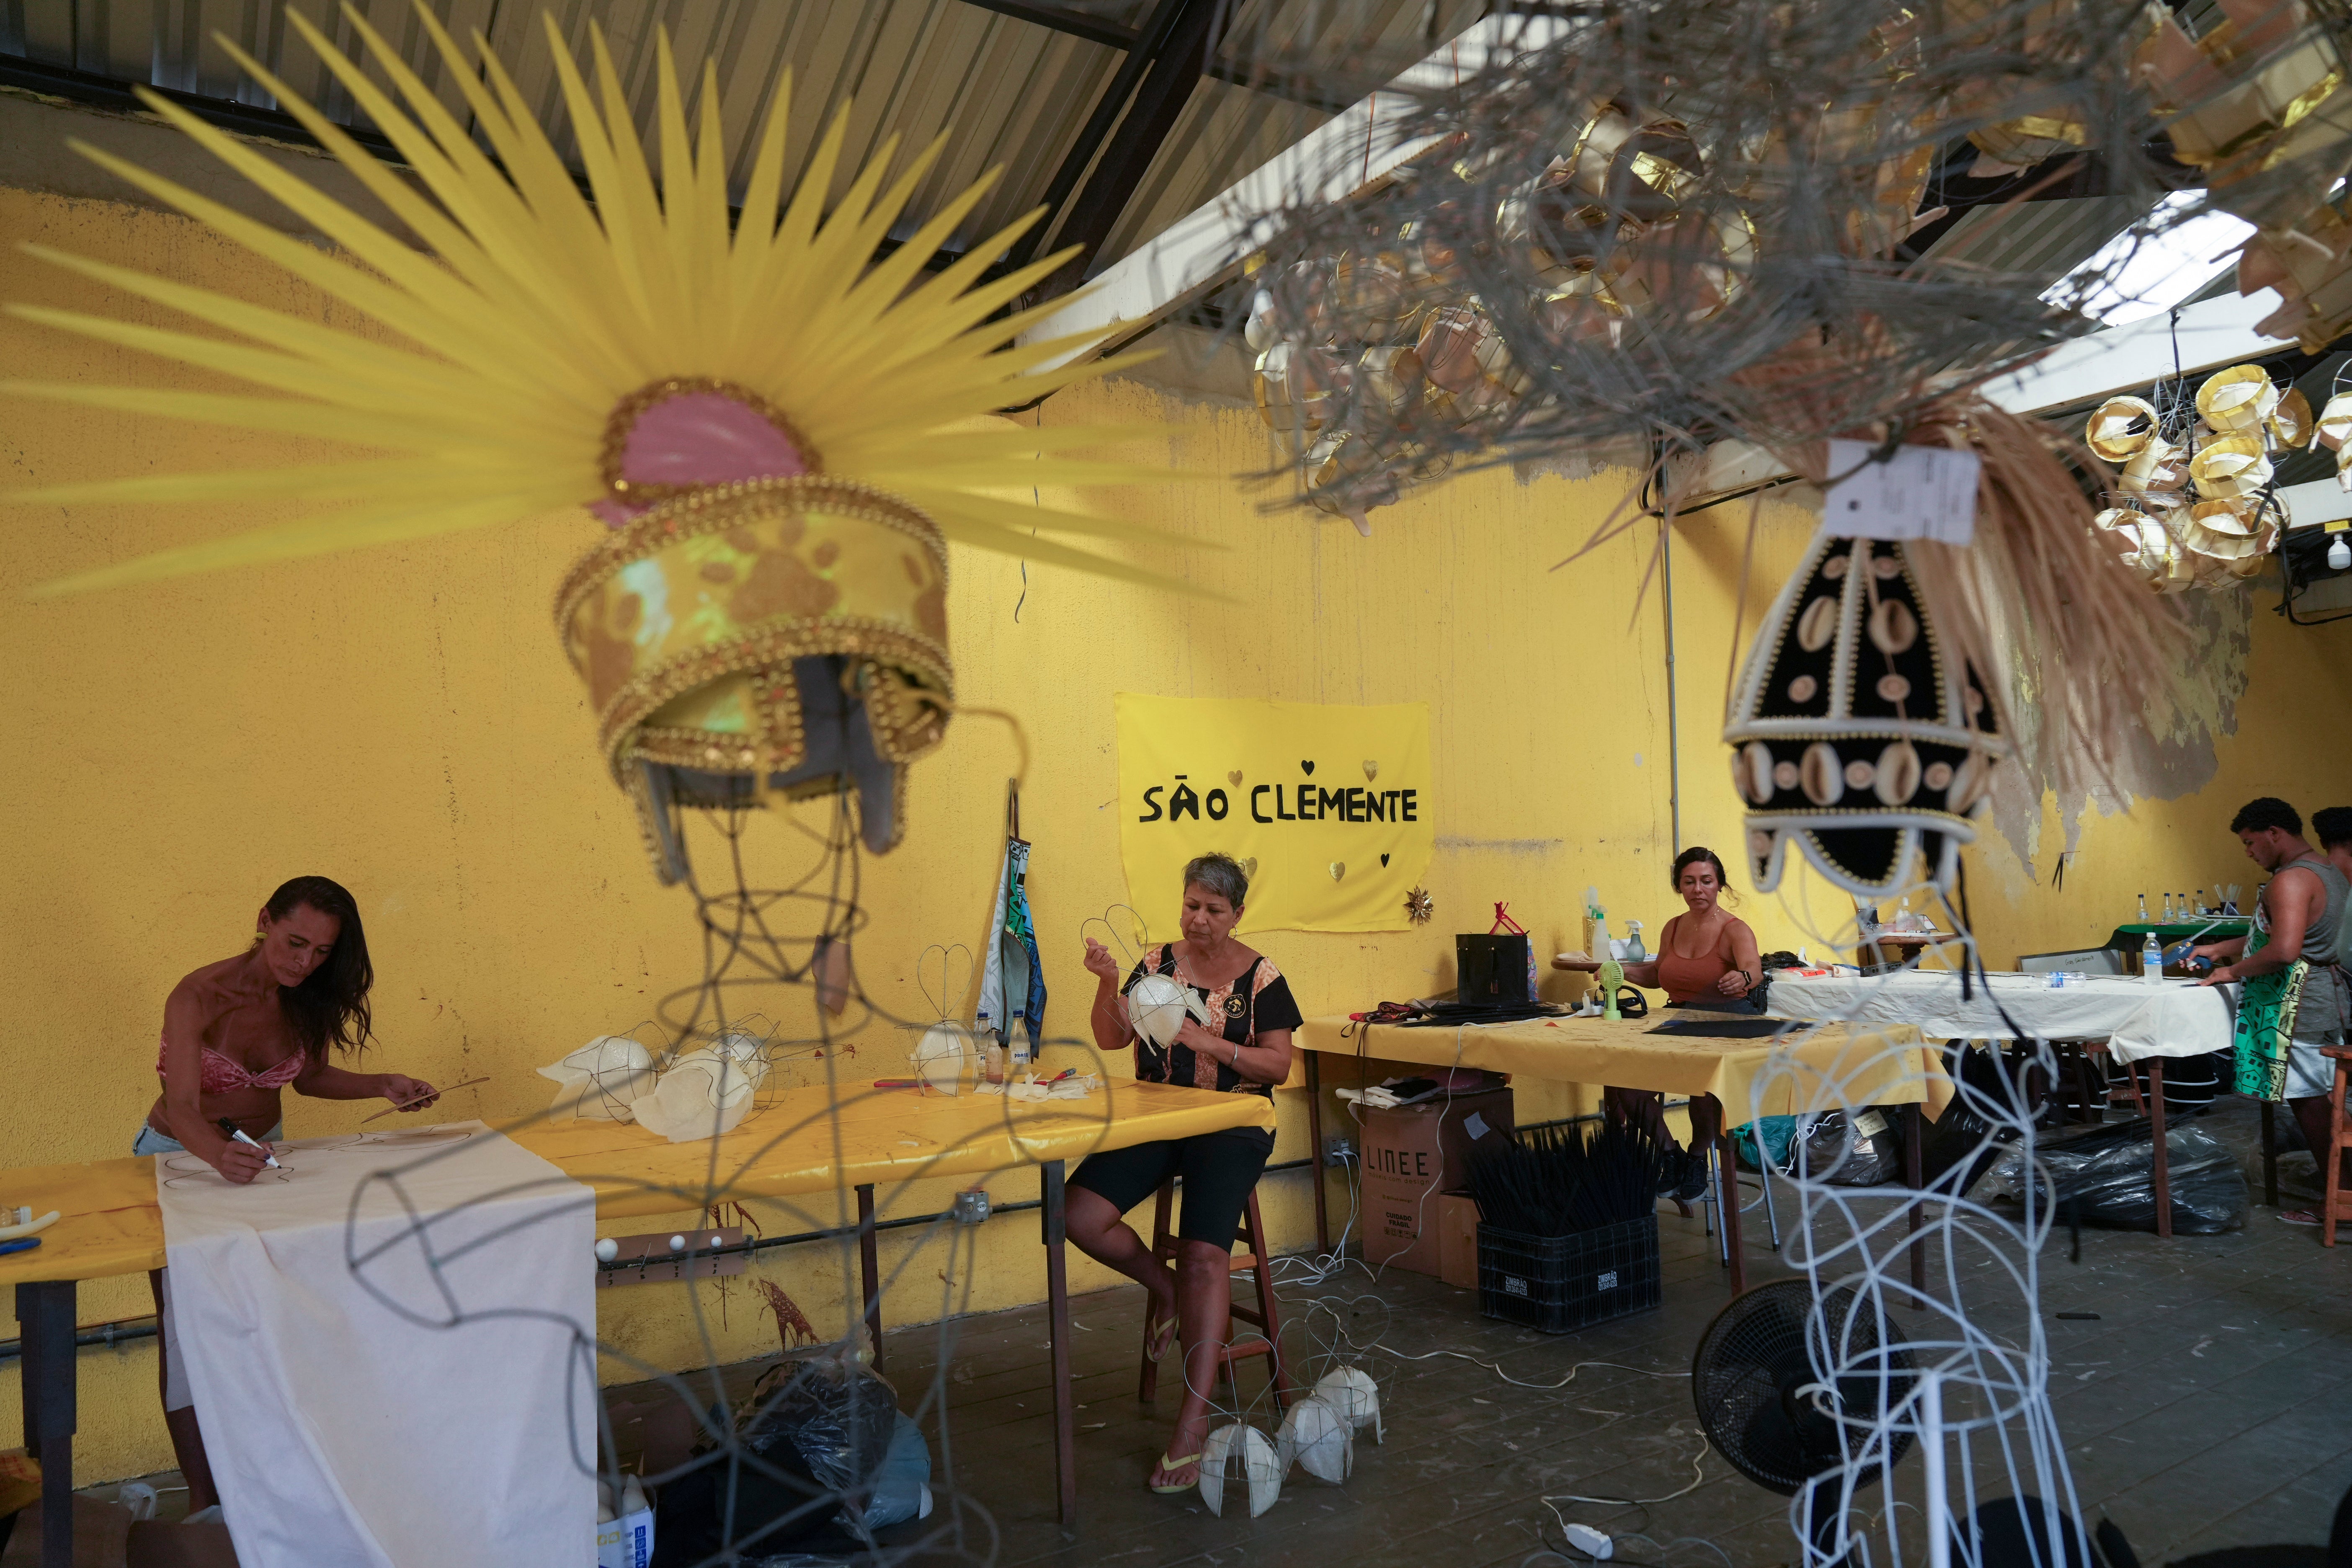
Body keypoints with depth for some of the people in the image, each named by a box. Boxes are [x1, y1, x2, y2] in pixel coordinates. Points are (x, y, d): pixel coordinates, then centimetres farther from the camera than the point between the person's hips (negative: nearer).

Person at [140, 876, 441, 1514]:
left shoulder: (305, 1000, -11)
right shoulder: (199, 997, -27)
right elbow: (182, 1108, -36)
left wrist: (383, 1085, -12)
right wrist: (220, 1156, -56)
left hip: (262, 1151, 4)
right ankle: (203, 1500, 8)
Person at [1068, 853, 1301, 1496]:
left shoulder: (1261, 977, 0)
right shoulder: (1158, 963, 6)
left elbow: (1278, 1065, -3)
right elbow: (1111, 1039, 0)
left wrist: (1207, 1041, -16)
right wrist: (1108, 984, -18)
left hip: (1231, 1126, -3)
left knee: (1205, 1253, -23)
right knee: (1077, 1215, -18)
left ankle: (1193, 1424, -17)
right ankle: (1163, 1285, 11)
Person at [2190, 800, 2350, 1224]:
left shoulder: (2291, 880, -20)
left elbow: (2283, 950, -30)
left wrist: (2234, 972, -17)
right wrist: (2220, 949, 19)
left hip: (2299, 1004, -10)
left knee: (2308, 1101, -1)